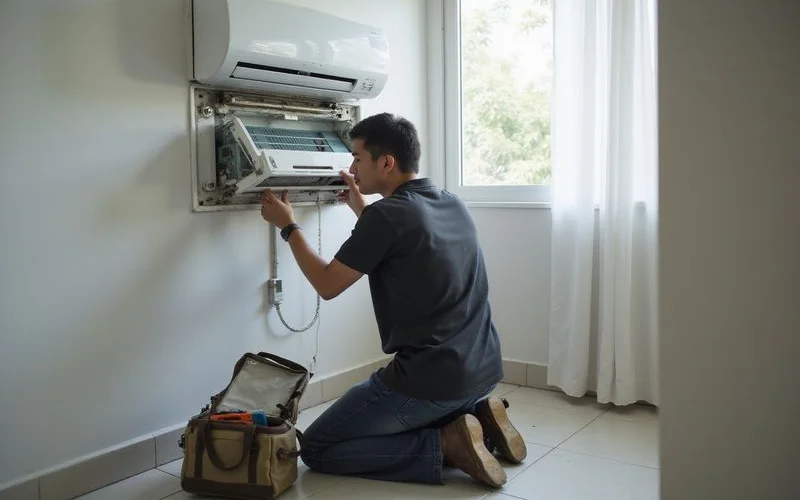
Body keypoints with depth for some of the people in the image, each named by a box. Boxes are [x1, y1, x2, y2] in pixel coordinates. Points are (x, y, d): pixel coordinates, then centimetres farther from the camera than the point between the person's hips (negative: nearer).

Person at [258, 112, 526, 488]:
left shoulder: (385, 216, -17)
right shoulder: (454, 204, 7)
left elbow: (327, 285, -5)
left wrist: (287, 225, 7)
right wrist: (361, 209, 29)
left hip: (431, 379, -9)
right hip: (484, 370, 9)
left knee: (315, 448, 7)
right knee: (411, 419, 37)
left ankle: (445, 444, -5)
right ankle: (478, 418, 10)